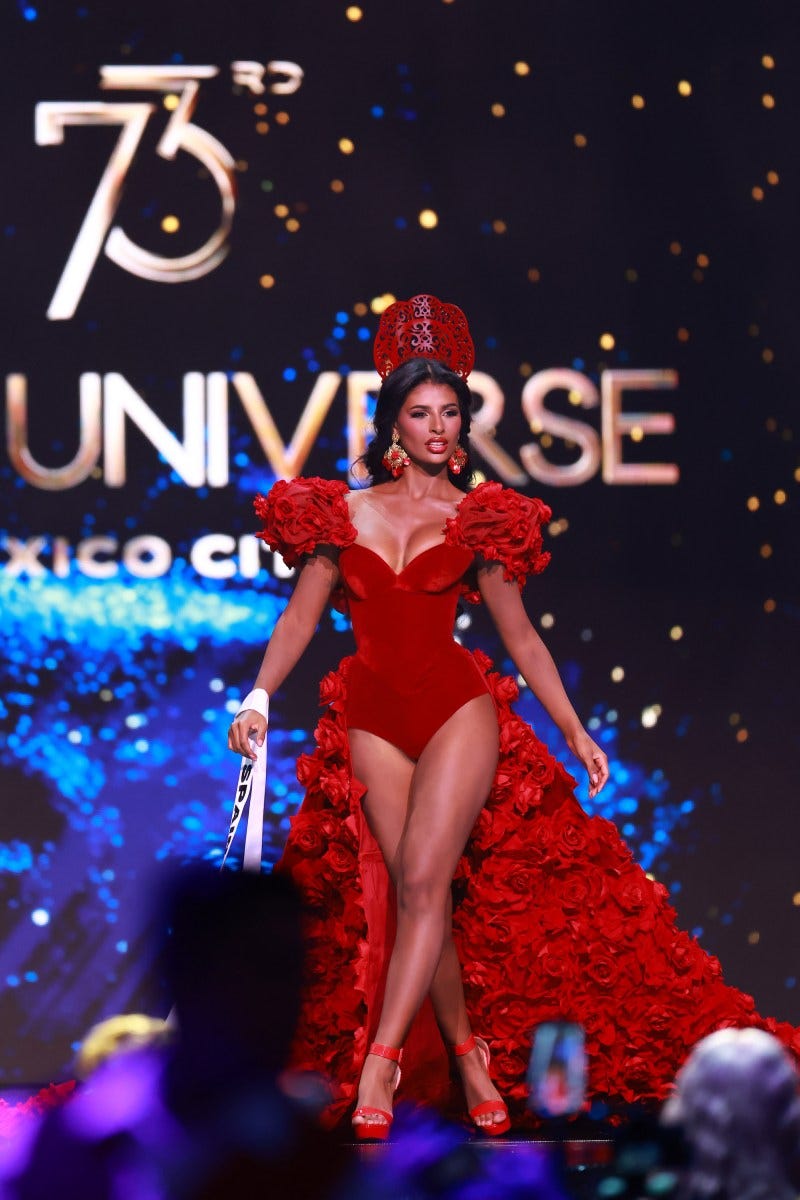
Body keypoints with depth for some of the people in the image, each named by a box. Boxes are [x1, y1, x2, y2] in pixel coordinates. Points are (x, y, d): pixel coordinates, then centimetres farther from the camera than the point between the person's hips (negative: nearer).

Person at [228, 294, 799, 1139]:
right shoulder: (345, 512, 9)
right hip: (373, 719, 2)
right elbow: (300, 617, 5)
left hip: (458, 707, -2)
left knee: (423, 882, -17)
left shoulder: (476, 519, 8)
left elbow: (519, 635, 11)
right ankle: (470, 1058, 6)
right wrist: (258, 698, -10)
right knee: (407, 891, -4)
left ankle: (379, 1060, -21)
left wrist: (573, 728, 7)